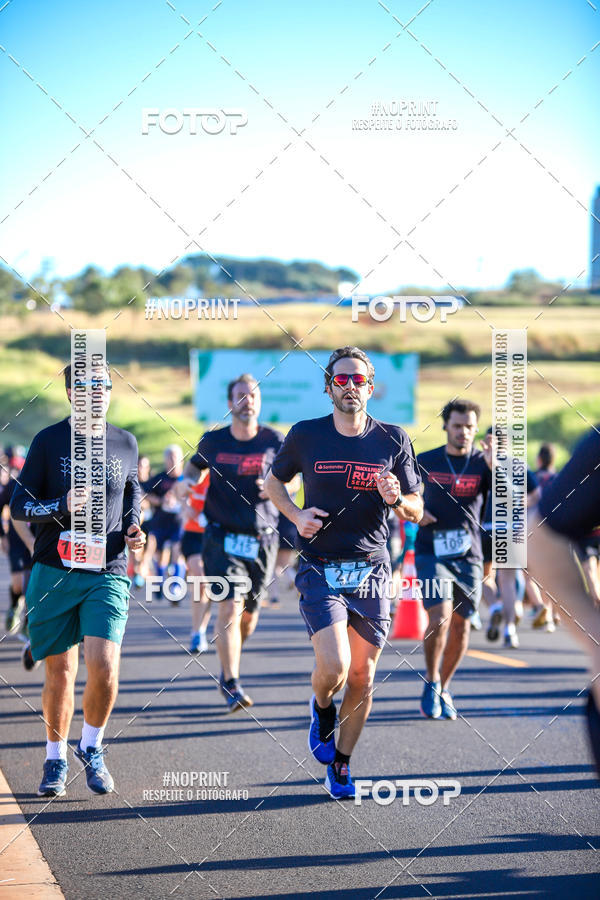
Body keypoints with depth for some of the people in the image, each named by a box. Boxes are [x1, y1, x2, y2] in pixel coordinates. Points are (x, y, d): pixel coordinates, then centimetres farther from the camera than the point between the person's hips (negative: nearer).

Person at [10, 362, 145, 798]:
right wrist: (61, 507, -17)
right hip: (54, 573, -1)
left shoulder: (125, 443, 9)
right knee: (60, 671, 4)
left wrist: (132, 531, 5)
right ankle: (56, 759, 23)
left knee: (104, 664, -15)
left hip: (107, 573, 1)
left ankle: (92, 748, 8)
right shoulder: (49, 441, 1)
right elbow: (19, 504, 2)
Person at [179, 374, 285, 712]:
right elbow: (195, 466, 22)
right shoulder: (213, 441, 2)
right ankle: (232, 685, -14)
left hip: (262, 540, 1)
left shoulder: (275, 442, 0)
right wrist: (187, 480, -1)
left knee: (249, 617, 10)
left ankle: (229, 667, 38)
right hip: (223, 537, -1)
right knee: (230, 608, -16)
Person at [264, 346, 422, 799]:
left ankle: (341, 765, 23)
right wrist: (296, 515, -3)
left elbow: (416, 512, 8)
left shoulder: (393, 440, 3)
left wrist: (397, 499, -15)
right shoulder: (306, 435, 0)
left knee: (362, 678, 4)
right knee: (333, 666, -19)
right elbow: (274, 482, 16)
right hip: (320, 570, -2)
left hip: (372, 572, 2)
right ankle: (321, 710, 17)